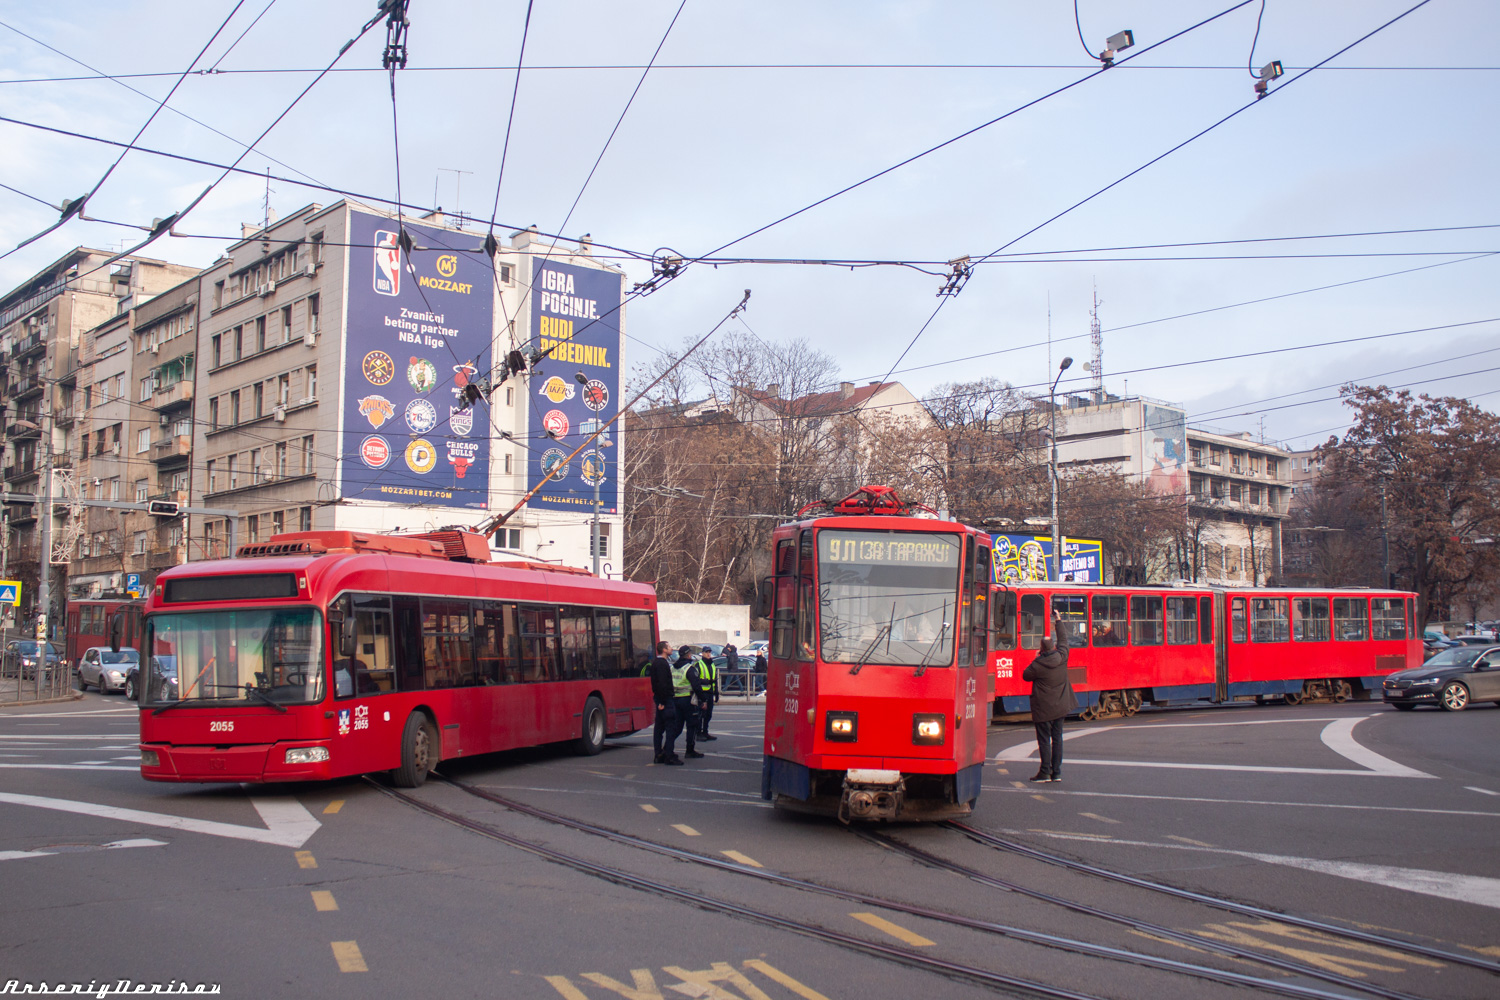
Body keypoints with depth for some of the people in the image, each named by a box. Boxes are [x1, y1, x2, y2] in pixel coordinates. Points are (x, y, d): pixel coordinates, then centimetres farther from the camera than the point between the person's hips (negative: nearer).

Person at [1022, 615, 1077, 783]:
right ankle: (1056, 772, 11)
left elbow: (1025, 676, 1)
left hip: (1043, 709, -5)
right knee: (1057, 738, 10)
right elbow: (1064, 638, 12)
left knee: (1044, 740, 1)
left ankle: (1045, 772, 1)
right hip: (1060, 707, 5)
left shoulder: (1037, 664, -17)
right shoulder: (1062, 657, -5)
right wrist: (1059, 621, 22)